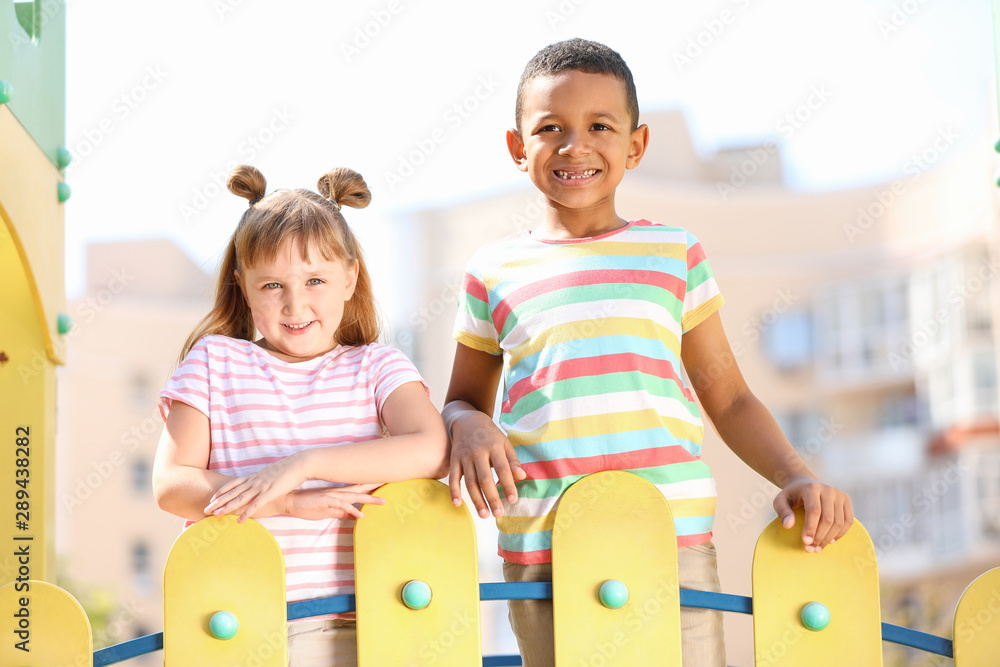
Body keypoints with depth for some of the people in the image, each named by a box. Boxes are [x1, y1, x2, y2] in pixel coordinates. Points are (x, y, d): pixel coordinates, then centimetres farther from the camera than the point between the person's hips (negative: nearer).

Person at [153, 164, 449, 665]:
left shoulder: (375, 366, 12)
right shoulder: (214, 361, 12)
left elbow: (431, 451, -8)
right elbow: (171, 484, 2)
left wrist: (302, 464, -15)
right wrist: (291, 503, -12)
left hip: (341, 621, 0)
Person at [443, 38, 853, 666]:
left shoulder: (675, 252, 12)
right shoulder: (493, 272, 11)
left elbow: (730, 399, 15)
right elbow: (463, 399, 20)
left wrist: (794, 475, -1)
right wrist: (469, 426, -3)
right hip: (540, 552, 0)